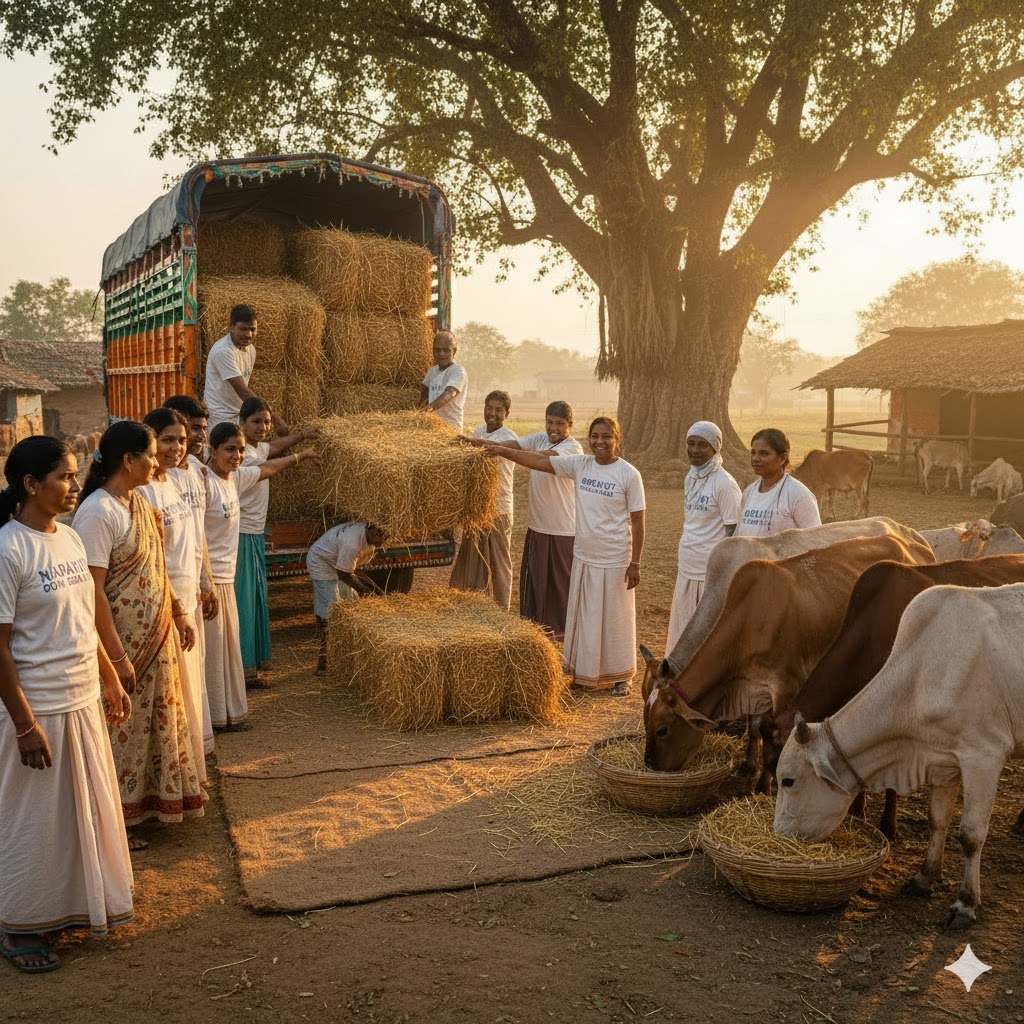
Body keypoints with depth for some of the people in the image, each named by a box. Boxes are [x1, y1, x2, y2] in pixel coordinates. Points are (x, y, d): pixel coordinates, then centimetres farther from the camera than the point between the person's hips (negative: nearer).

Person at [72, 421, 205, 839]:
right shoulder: (98, 512, -21)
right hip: (124, 643, -8)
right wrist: (117, 655, -22)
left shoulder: (139, 503, 6)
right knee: (122, 728, 5)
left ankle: (147, 803, 36)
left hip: (156, 637, 9)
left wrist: (179, 613, 15)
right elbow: (93, 591, -23)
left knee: (155, 721, 19)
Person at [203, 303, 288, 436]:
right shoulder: (223, 351, -21)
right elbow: (242, 391, -27)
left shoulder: (250, 349, 6)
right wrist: (274, 417, -29)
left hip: (242, 418, 8)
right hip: (222, 420, -8)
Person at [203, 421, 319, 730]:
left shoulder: (236, 477, 7)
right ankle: (213, 716, 13)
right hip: (206, 579, -9)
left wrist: (300, 456, 41)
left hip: (225, 577, 9)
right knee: (211, 647, 1)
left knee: (230, 644, 16)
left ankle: (231, 711, 28)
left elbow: (266, 469, 27)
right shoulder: (205, 484, -19)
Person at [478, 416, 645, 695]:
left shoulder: (629, 474, -11)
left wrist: (635, 564, -9)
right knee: (583, 617, 14)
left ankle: (619, 677, 23)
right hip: (583, 557, 5)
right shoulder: (580, 465, 0)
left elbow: (637, 521, -9)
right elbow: (539, 461, -1)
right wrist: (503, 451, -12)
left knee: (615, 619, 7)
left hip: (615, 560, -5)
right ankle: (585, 674, 30)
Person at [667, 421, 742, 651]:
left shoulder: (724, 484, -14)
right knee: (684, 629, 15)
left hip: (712, 572, -7)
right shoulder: (690, 478, 9)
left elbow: (733, 533, -14)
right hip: (687, 570, 8)